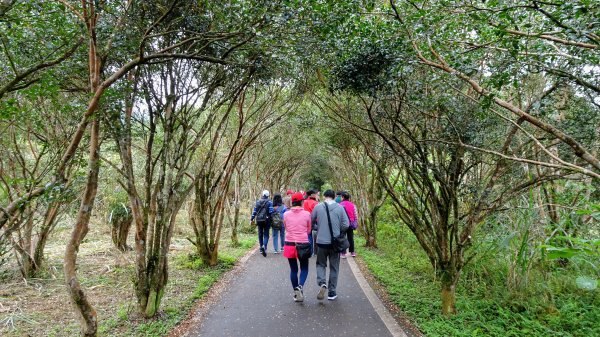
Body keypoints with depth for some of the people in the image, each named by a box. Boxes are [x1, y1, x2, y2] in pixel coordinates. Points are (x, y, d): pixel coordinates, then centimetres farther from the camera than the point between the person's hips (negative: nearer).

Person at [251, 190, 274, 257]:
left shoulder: (258, 202, 4)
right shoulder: (269, 202, -7)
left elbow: (254, 211, 4)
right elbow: (271, 211, -12)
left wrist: (252, 219, 10)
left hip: (259, 220, 3)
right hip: (266, 220, -3)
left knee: (260, 234, 14)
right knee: (266, 234, 2)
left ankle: (261, 248, 20)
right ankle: (264, 246, -23)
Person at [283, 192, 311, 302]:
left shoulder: (286, 214, -2)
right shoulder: (306, 214, -6)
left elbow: (286, 228, 9)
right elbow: (308, 230, 5)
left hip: (289, 244, 2)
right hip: (303, 244, -2)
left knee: (293, 269, 13)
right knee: (304, 268, 12)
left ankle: (295, 293, 17)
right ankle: (300, 286, -12)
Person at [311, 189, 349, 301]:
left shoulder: (318, 207, -4)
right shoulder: (340, 208, -4)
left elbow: (311, 223, 1)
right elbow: (346, 225, -6)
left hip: (321, 241, 0)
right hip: (335, 242, 0)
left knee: (321, 264, 16)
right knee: (334, 267, 13)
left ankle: (322, 283, -9)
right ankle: (332, 292, 18)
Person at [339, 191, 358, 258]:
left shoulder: (340, 205, -10)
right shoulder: (353, 205, 3)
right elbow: (356, 215, 5)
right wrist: (356, 224, 13)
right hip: (350, 224, 4)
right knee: (350, 238, 14)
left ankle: (343, 253, 3)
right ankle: (352, 252, 21)